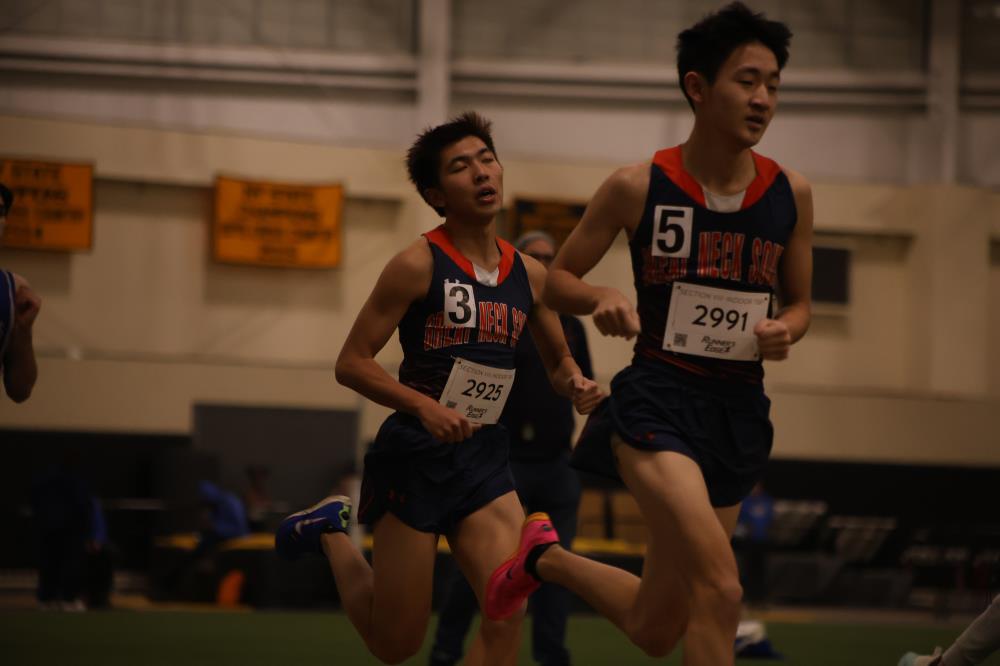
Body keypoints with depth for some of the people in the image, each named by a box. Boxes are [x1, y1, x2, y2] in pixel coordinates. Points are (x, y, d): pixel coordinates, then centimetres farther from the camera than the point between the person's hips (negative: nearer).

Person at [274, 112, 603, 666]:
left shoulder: (528, 274, 7)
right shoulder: (418, 265, -10)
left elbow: (557, 361, 22)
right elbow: (352, 363, -10)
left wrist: (575, 385, -2)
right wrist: (425, 406, -24)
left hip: (484, 455, 5)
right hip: (415, 454, -5)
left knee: (507, 611, -15)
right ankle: (330, 531, 32)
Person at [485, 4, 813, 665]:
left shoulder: (792, 193, 3)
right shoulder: (638, 188, -5)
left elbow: (799, 302, 16)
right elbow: (558, 280, 6)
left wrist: (784, 329, -8)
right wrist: (602, 298, -16)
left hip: (740, 409, 5)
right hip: (658, 395, -5)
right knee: (720, 587, -28)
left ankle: (548, 559, 42)